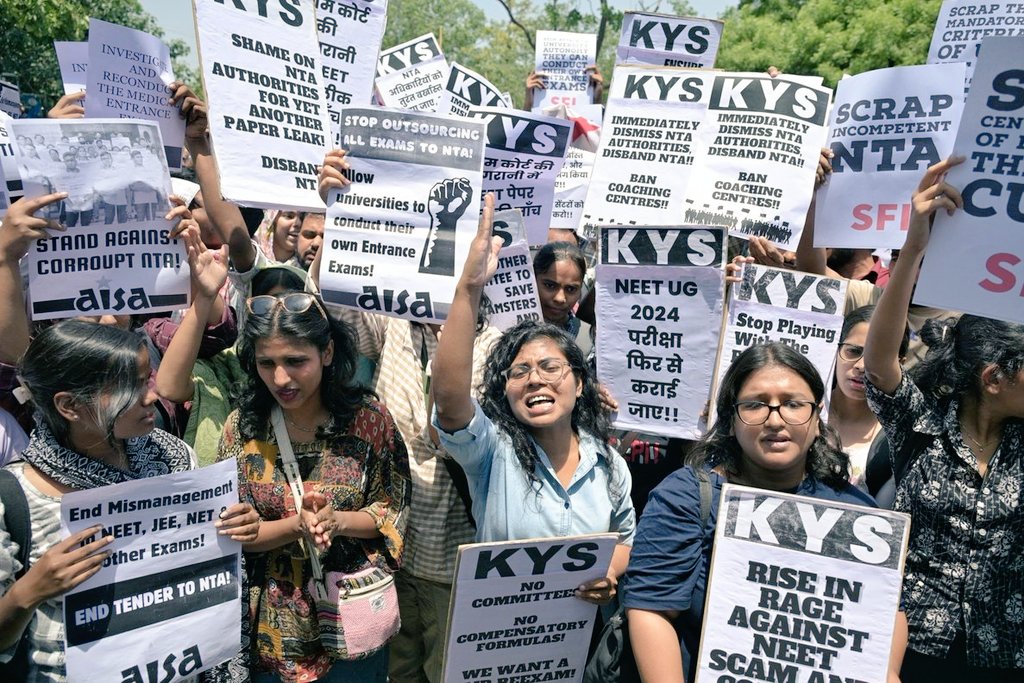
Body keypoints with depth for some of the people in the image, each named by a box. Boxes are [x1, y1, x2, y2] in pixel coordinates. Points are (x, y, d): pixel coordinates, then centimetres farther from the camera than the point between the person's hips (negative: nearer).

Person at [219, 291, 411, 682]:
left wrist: (337, 521, -24)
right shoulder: (241, 426, -9)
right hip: (275, 621, 1)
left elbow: (393, 512, -6)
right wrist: (297, 525, -24)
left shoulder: (368, 419, -12)